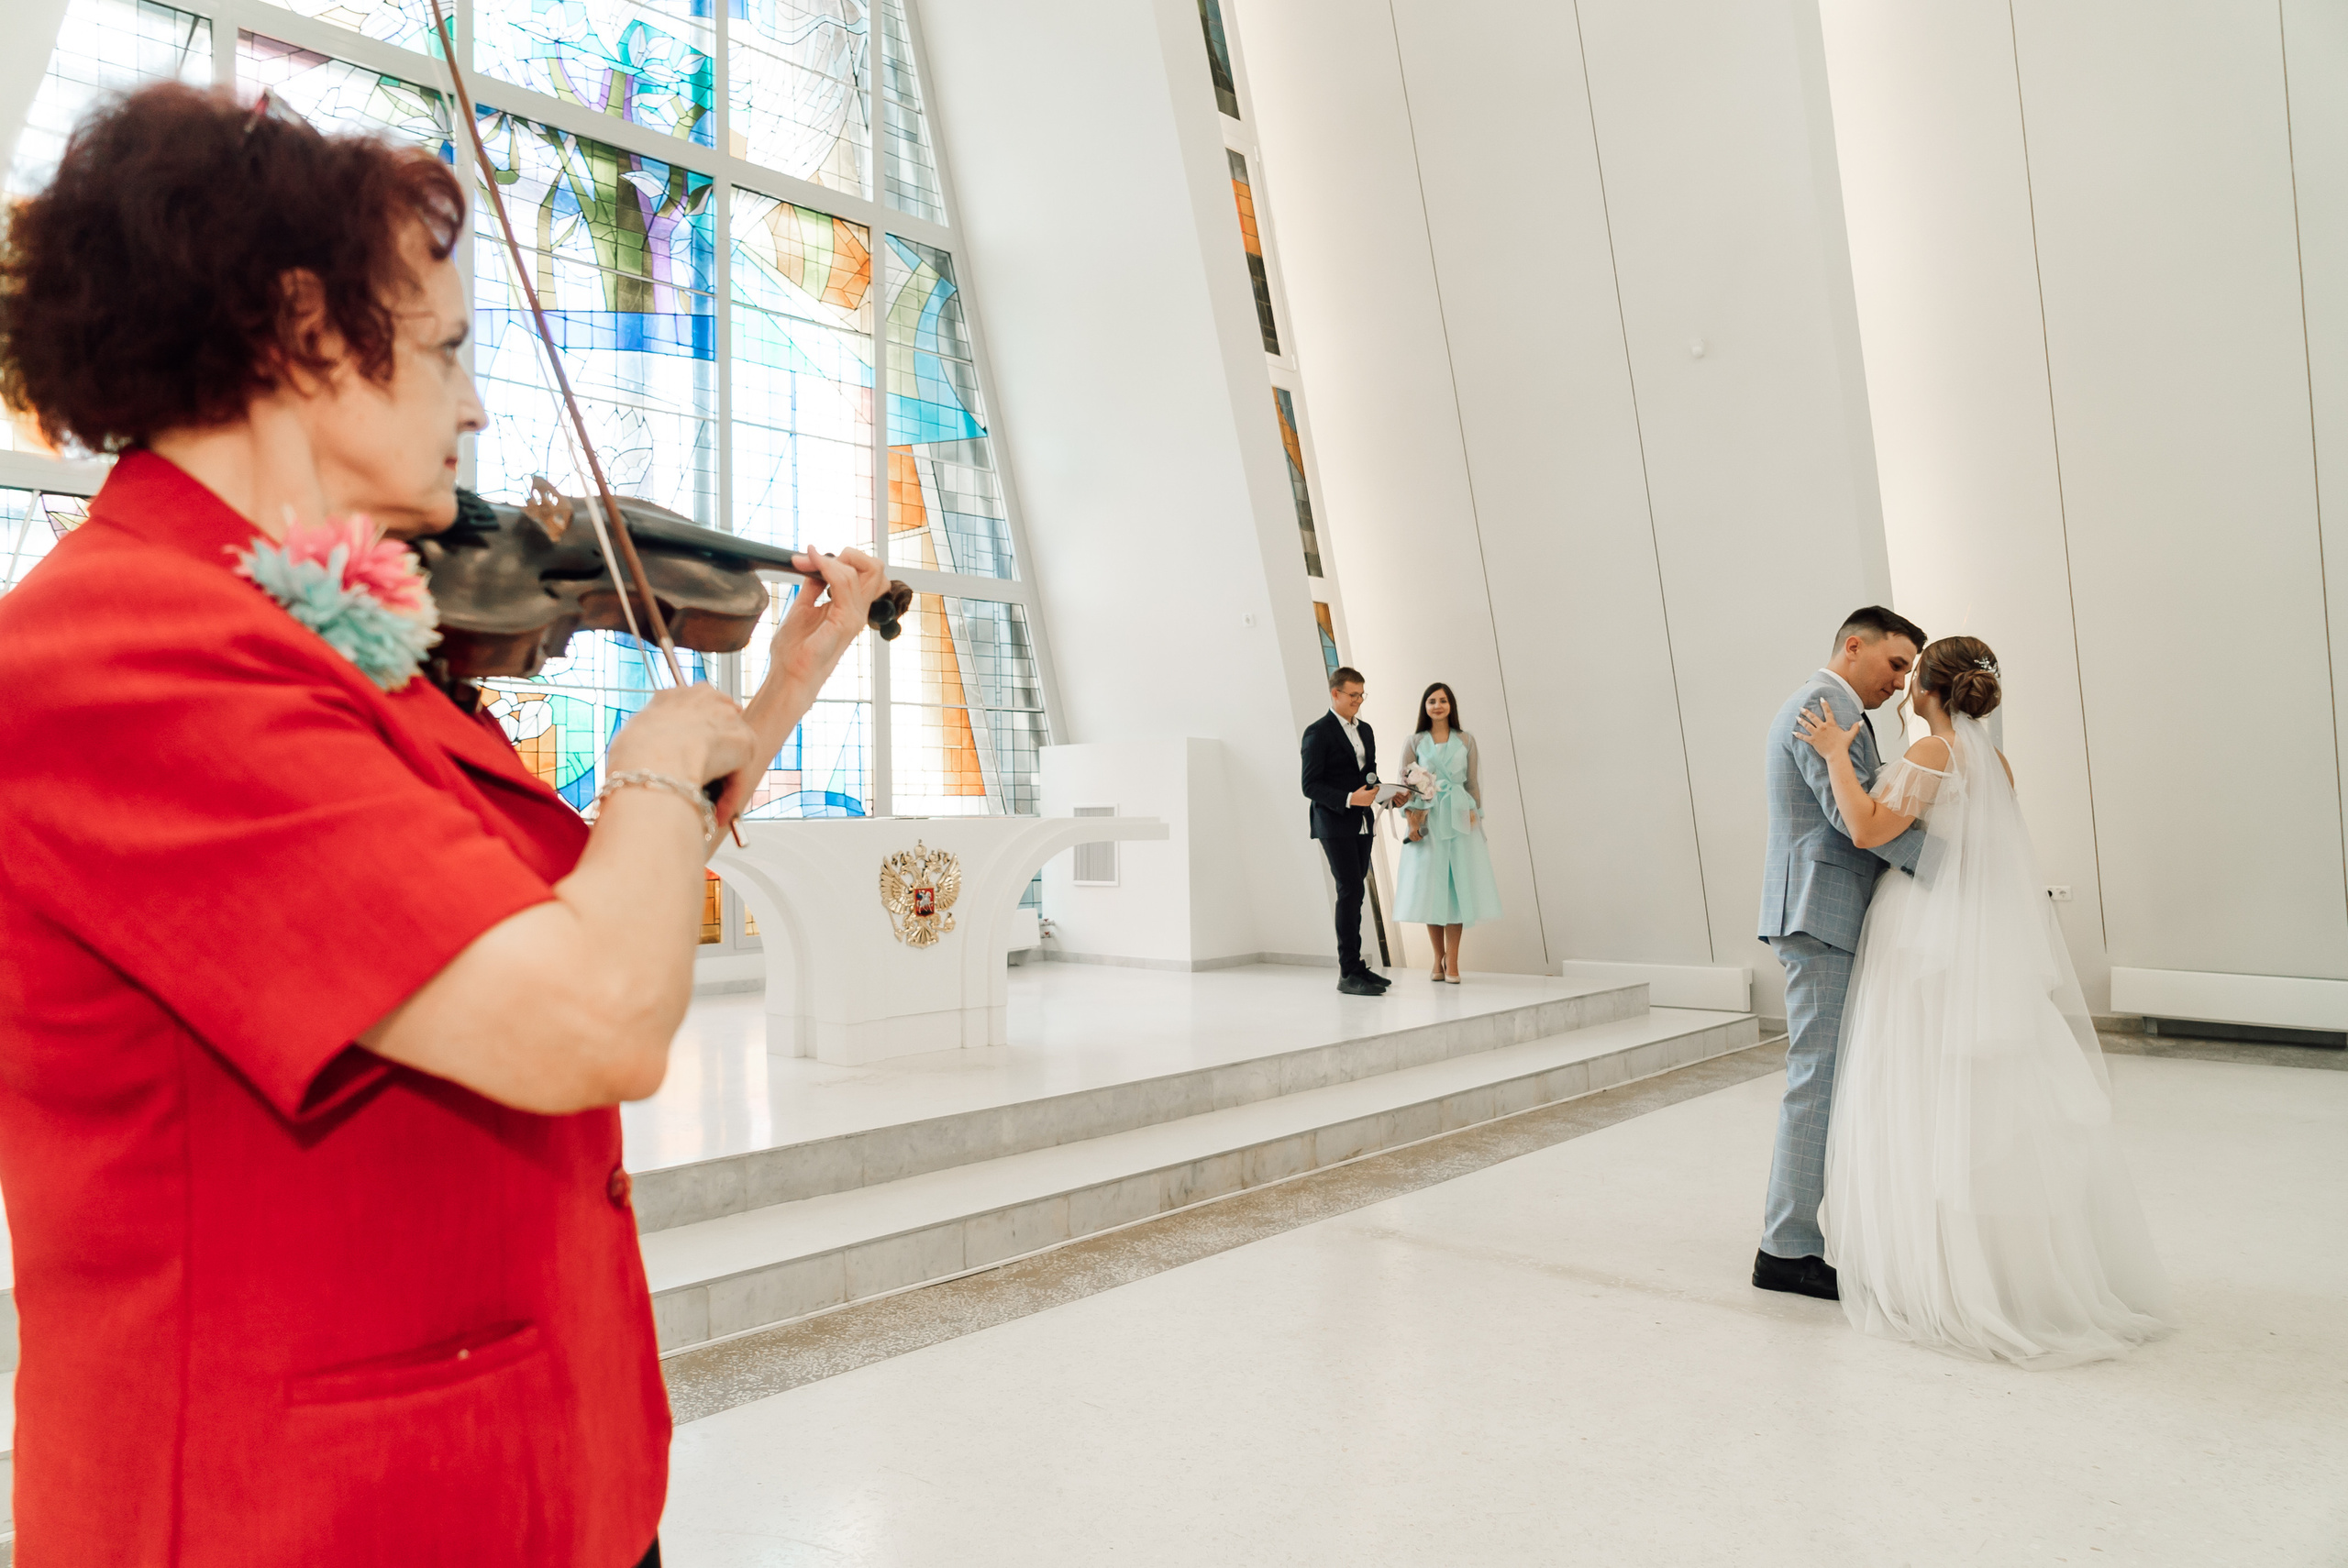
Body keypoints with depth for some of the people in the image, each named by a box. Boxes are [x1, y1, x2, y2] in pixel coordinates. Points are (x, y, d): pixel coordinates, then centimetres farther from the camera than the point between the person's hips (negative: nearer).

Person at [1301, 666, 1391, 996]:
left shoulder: (1365, 730, 15)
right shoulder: (1318, 732, -8)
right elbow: (1310, 785, -12)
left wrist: (1376, 790, 1)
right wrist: (1349, 799, -23)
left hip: (1361, 823, 7)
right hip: (1335, 823, -7)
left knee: (1354, 893, 10)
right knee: (1349, 891, -12)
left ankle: (1355, 965, 16)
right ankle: (1349, 974, -10)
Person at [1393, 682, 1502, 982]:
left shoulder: (1466, 741, 9)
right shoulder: (1415, 742, 6)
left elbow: (1473, 783, 9)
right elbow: (1406, 783, 2)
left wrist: (1476, 816, 1)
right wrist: (1411, 819, -8)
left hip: (1459, 819, 0)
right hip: (1427, 820, 0)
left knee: (1457, 885, -3)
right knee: (1430, 885, 0)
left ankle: (1452, 962, -2)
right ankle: (1438, 958, 11)